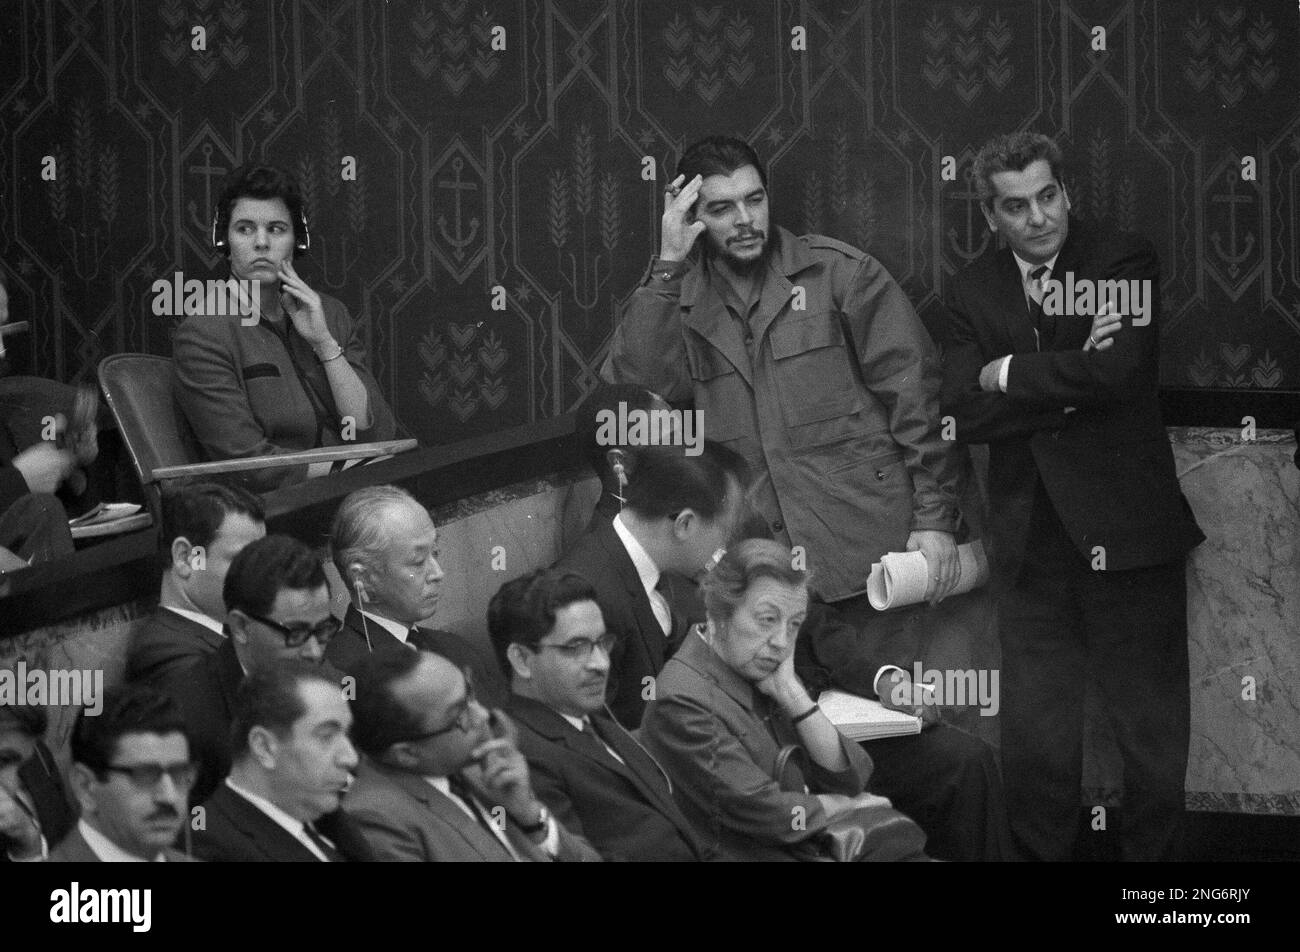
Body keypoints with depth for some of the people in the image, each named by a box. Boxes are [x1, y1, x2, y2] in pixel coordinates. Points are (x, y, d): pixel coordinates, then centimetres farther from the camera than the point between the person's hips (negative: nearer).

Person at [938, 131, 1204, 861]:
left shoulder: (1124, 260, -3)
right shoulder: (974, 291, 8)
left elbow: (1118, 370, -19)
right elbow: (964, 414, -4)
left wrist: (1009, 375, -8)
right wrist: (1068, 387, -13)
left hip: (1125, 529, -3)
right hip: (1032, 545, 3)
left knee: (1153, 732, 4)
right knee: (1035, 741, 8)